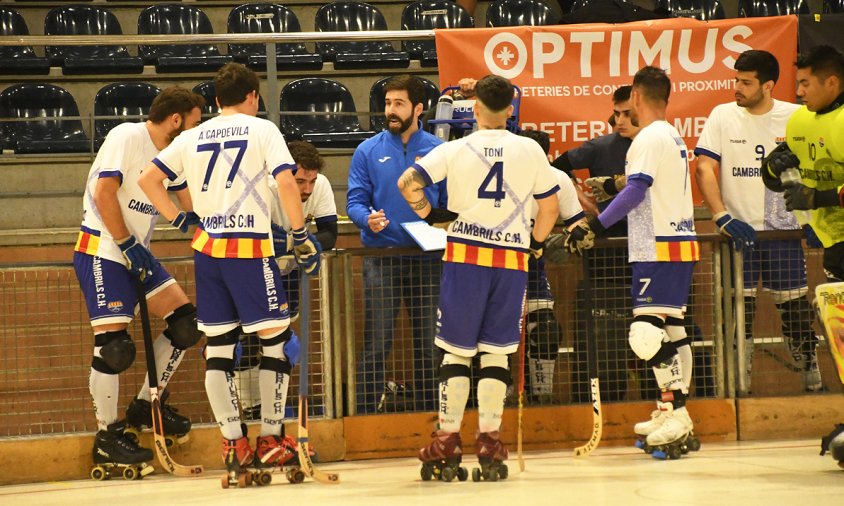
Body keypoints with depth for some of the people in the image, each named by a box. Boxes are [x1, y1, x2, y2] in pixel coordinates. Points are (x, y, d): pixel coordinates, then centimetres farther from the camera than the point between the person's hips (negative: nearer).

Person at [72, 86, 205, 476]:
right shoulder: (127, 138, -14)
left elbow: (192, 207, 16)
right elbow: (104, 193, -20)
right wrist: (126, 244, -17)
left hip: (136, 253, 9)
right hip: (101, 251, -9)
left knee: (185, 321, 5)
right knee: (113, 343, -13)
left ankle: (146, 405, 17)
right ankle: (107, 436, -3)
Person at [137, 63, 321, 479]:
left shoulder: (192, 138, 13)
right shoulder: (262, 130, 1)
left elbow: (148, 180, 12)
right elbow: (286, 183, -11)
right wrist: (301, 236, -4)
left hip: (206, 249, 5)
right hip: (250, 249, -5)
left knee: (218, 345, 7)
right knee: (277, 338, 3)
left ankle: (233, 443, 7)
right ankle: (269, 440, 2)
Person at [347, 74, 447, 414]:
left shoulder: (438, 151, 5)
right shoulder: (369, 151, 3)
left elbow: (450, 204, 6)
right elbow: (355, 202, 1)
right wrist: (368, 219, -21)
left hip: (426, 259, 1)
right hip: (382, 258, -1)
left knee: (428, 344, 8)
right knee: (376, 344, -5)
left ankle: (428, 412, 16)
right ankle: (365, 412, -3)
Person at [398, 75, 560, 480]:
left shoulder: (456, 150, -2)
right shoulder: (530, 151, 3)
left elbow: (407, 182, -9)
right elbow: (549, 207, 9)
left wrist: (428, 213, 6)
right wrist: (534, 244, 23)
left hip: (465, 254, -1)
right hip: (512, 260, 1)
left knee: (457, 350, 6)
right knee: (496, 351, 5)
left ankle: (448, 439, 5)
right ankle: (489, 440, -1)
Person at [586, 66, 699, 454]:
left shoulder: (651, 138, -11)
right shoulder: (673, 138, 18)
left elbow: (637, 189, -19)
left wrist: (597, 225, -20)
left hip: (659, 248, -10)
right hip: (680, 245, 10)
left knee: (649, 330, -14)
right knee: (671, 328, 13)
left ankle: (676, 414, -20)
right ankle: (671, 411, 18)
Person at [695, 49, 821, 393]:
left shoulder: (796, 118, 3)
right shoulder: (723, 116, 2)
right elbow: (704, 168, -4)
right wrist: (721, 217, -16)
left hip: (785, 230, 1)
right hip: (739, 231, -1)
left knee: (796, 309, 2)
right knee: (739, 310, -4)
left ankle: (813, 377, 15)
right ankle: (738, 387, 1)